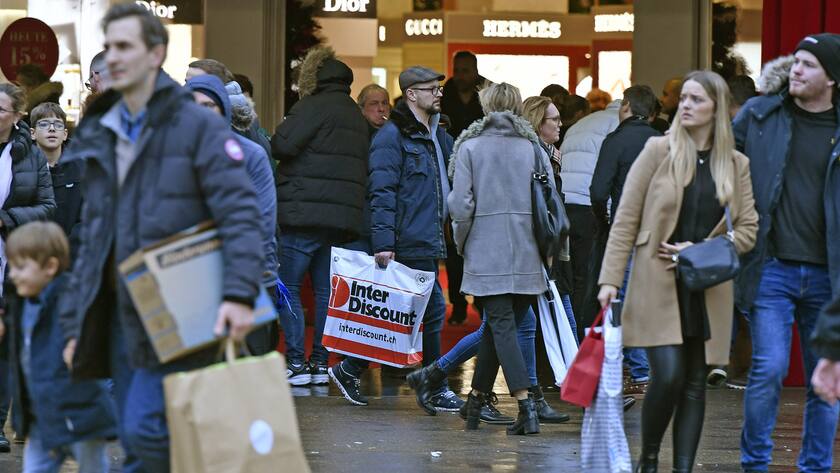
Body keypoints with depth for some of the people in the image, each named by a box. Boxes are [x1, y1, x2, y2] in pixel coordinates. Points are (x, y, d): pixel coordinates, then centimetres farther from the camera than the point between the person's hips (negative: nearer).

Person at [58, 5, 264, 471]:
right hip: (119, 314, 7)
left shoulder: (198, 126, -4)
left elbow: (240, 214, -13)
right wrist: (74, 324, 15)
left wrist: (239, 294, -27)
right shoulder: (98, 137, 16)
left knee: (146, 429, -17)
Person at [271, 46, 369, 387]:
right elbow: (364, 168, 21)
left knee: (288, 287, -2)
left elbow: (282, 145, -16)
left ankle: (296, 363, -6)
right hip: (344, 217, 8)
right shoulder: (356, 116, 19)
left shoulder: (314, 107, -7)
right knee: (325, 290, 10)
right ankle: (321, 363, 9)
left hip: (305, 214, -7)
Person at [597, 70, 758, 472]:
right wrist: (610, 279, -7)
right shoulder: (658, 151, 0)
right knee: (668, 376, -14)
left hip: (708, 291, 3)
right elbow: (625, 220, -1)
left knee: (695, 385, 4)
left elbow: (747, 231, 8)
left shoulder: (736, 165, 8)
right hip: (657, 285, -3)